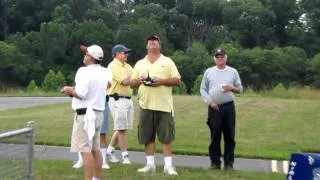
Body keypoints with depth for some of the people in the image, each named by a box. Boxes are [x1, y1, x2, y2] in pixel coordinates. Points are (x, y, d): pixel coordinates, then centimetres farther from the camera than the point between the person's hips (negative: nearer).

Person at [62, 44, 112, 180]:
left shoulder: (85, 71, -15)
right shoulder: (104, 72, 9)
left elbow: (80, 93, -24)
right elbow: (108, 83, 30)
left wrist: (68, 90, -6)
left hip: (85, 113, -8)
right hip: (98, 112, 9)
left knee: (85, 150, -7)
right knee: (95, 148, 14)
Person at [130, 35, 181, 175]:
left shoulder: (167, 62, 6)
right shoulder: (139, 63, 14)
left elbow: (177, 80, 0)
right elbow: (132, 83, 13)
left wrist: (162, 81, -15)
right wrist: (139, 81, -9)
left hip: (164, 105, -3)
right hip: (146, 105, 3)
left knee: (166, 137, -2)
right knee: (147, 137, 5)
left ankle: (168, 165, 2)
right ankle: (150, 164, 14)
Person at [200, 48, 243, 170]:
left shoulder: (233, 72, 8)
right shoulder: (209, 72, 7)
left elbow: (240, 89, 11)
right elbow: (203, 89, 6)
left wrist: (232, 88, -11)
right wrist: (210, 102, -7)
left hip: (229, 107, 1)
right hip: (214, 107, 0)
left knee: (229, 136, 2)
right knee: (215, 136, 3)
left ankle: (229, 162, 10)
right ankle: (215, 162, 11)